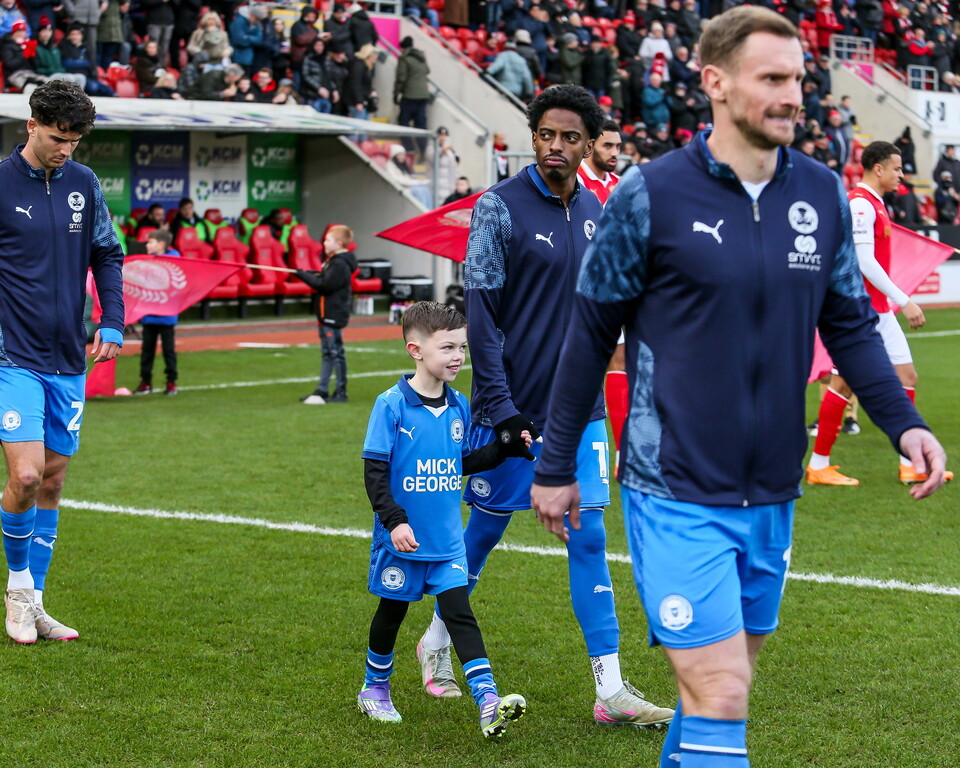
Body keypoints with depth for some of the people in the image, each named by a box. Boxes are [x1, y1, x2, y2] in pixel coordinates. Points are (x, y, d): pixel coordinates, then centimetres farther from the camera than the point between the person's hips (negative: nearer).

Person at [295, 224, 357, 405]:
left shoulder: (340, 264, -18)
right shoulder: (333, 261, 14)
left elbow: (325, 285, -23)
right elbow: (325, 279, 16)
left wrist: (304, 276, -16)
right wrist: (312, 275, -1)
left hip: (334, 315, -10)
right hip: (327, 315, 10)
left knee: (336, 353, -5)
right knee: (327, 353, 12)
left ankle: (341, 393, -1)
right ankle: (321, 391, 16)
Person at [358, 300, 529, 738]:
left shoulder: (458, 407, 4)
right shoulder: (392, 406, -13)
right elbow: (374, 471, -13)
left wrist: (504, 448, 3)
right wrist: (394, 520, -22)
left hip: (447, 540, 4)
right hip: (402, 538, -3)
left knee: (460, 612, -4)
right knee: (392, 612, 13)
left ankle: (488, 702, -13)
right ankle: (375, 689, 33)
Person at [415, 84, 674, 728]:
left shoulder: (593, 210, 8)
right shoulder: (500, 206, -10)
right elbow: (480, 312, -12)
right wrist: (499, 406, -17)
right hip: (510, 408, -4)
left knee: (589, 536, 0)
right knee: (486, 530, 9)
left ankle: (612, 691, -1)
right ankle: (438, 642, 32)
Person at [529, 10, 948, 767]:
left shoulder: (824, 193, 3)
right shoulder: (650, 195, -10)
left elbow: (850, 323, 13)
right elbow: (591, 333, -2)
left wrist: (903, 421, -2)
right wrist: (556, 466, 3)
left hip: (771, 498, 5)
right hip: (677, 498, -5)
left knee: (722, 690, 17)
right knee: (720, 700, -11)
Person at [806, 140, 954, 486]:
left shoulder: (874, 204, 16)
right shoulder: (860, 204, -15)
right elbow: (864, 263, -22)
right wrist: (904, 301, -21)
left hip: (879, 310, 10)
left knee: (906, 376, 8)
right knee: (844, 381, -5)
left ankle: (911, 464, 11)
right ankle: (818, 466, 3)